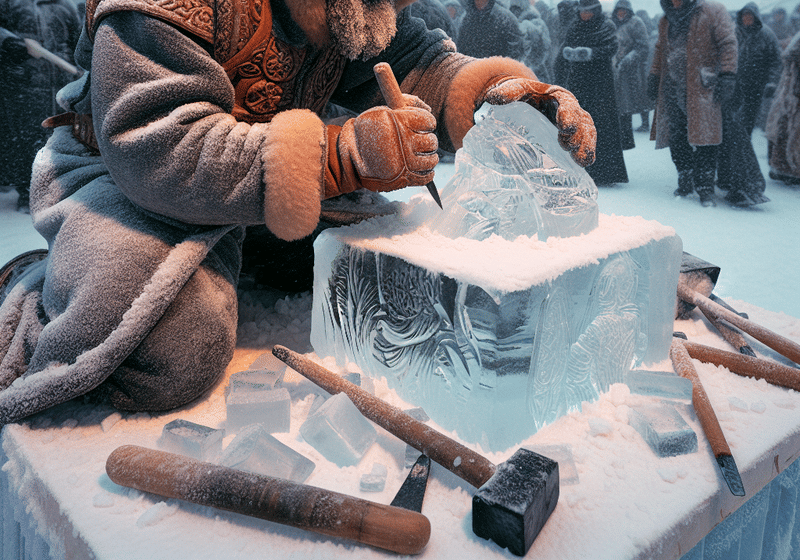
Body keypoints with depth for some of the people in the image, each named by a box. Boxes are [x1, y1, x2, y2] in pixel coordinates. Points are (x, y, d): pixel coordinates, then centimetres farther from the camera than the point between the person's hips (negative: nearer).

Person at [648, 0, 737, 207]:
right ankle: (686, 181, 18)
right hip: (671, 89, 5)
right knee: (676, 138, 4)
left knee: (704, 137, -10)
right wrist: (654, 76, 18)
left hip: (701, 88, -5)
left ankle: (705, 188, -3)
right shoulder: (666, 20, 16)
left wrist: (727, 75, -17)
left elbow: (728, 44, -7)